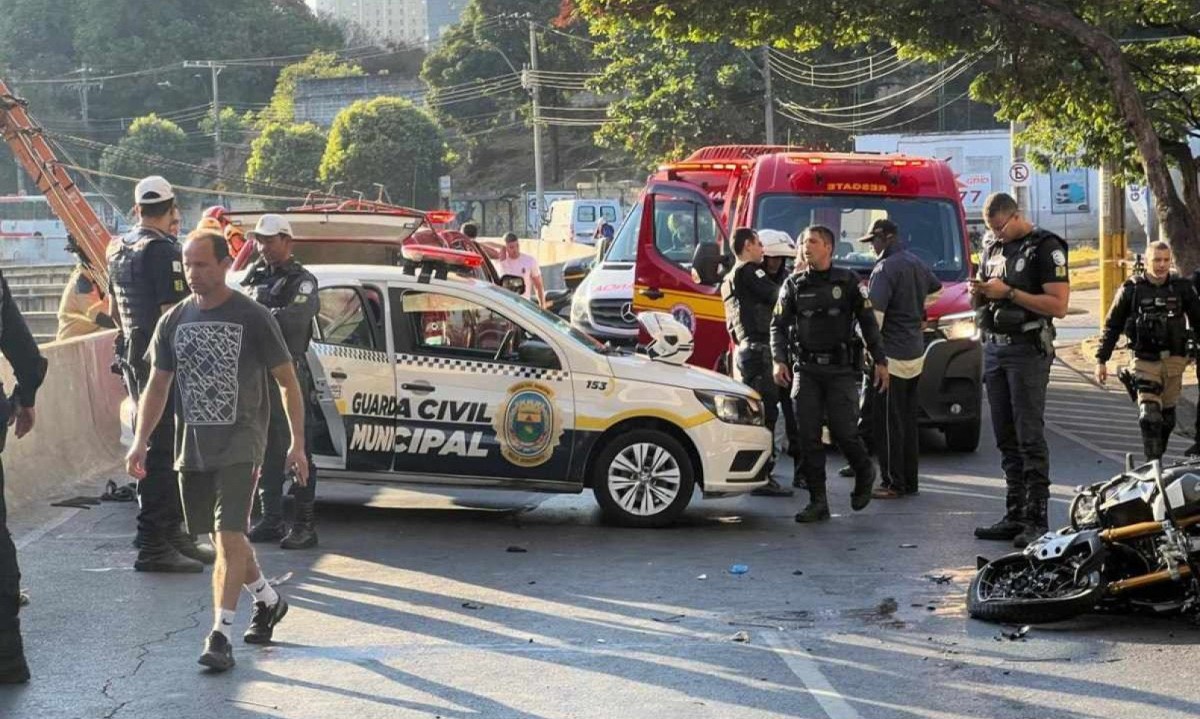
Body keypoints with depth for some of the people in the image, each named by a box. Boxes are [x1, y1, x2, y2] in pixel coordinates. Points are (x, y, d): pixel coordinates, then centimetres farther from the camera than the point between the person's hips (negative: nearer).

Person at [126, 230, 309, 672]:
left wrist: (298, 442, -5)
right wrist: (141, 441, 3)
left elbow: (287, 381, -1)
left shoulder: (252, 318, -6)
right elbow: (157, 386, 14)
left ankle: (220, 635, -14)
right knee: (223, 537, 15)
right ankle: (268, 601, 38)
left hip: (240, 443, -5)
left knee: (229, 537, -15)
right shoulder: (173, 322, 7)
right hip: (192, 447, 5)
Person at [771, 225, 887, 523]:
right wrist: (779, 360, -8)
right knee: (808, 437, -2)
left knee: (844, 431, -8)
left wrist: (880, 361, 2)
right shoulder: (794, 285, 9)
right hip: (805, 370, 2)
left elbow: (868, 322, 6)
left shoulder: (848, 281, 4)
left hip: (840, 369, -2)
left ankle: (864, 472, 23)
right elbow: (778, 325, 6)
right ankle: (817, 502, 3)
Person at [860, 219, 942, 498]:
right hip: (916, 354, 9)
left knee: (887, 422, -4)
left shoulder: (886, 268, -15)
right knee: (907, 420, 13)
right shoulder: (917, 264, 13)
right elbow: (936, 288, 33)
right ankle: (909, 481, 17)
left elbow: (874, 312, -21)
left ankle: (893, 483, -3)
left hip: (891, 355, -9)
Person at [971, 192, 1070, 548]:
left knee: (1030, 437, -9)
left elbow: (1058, 306, -15)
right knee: (1006, 438, 9)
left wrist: (1009, 293, -17)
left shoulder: (1045, 248, -6)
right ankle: (1014, 516, 13)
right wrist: (979, 292, 0)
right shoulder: (992, 248, 17)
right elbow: (979, 304, 24)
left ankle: (1036, 520, -8)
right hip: (993, 348, 8)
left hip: (1027, 350, -8)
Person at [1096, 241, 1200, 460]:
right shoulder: (1131, 289, -2)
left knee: (1167, 416, 10)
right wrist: (1101, 360, 2)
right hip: (1144, 362, -3)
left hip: (1174, 360, 3)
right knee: (1149, 415, -13)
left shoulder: (1182, 288, 3)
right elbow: (1112, 326, 4)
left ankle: (1158, 459, 25)